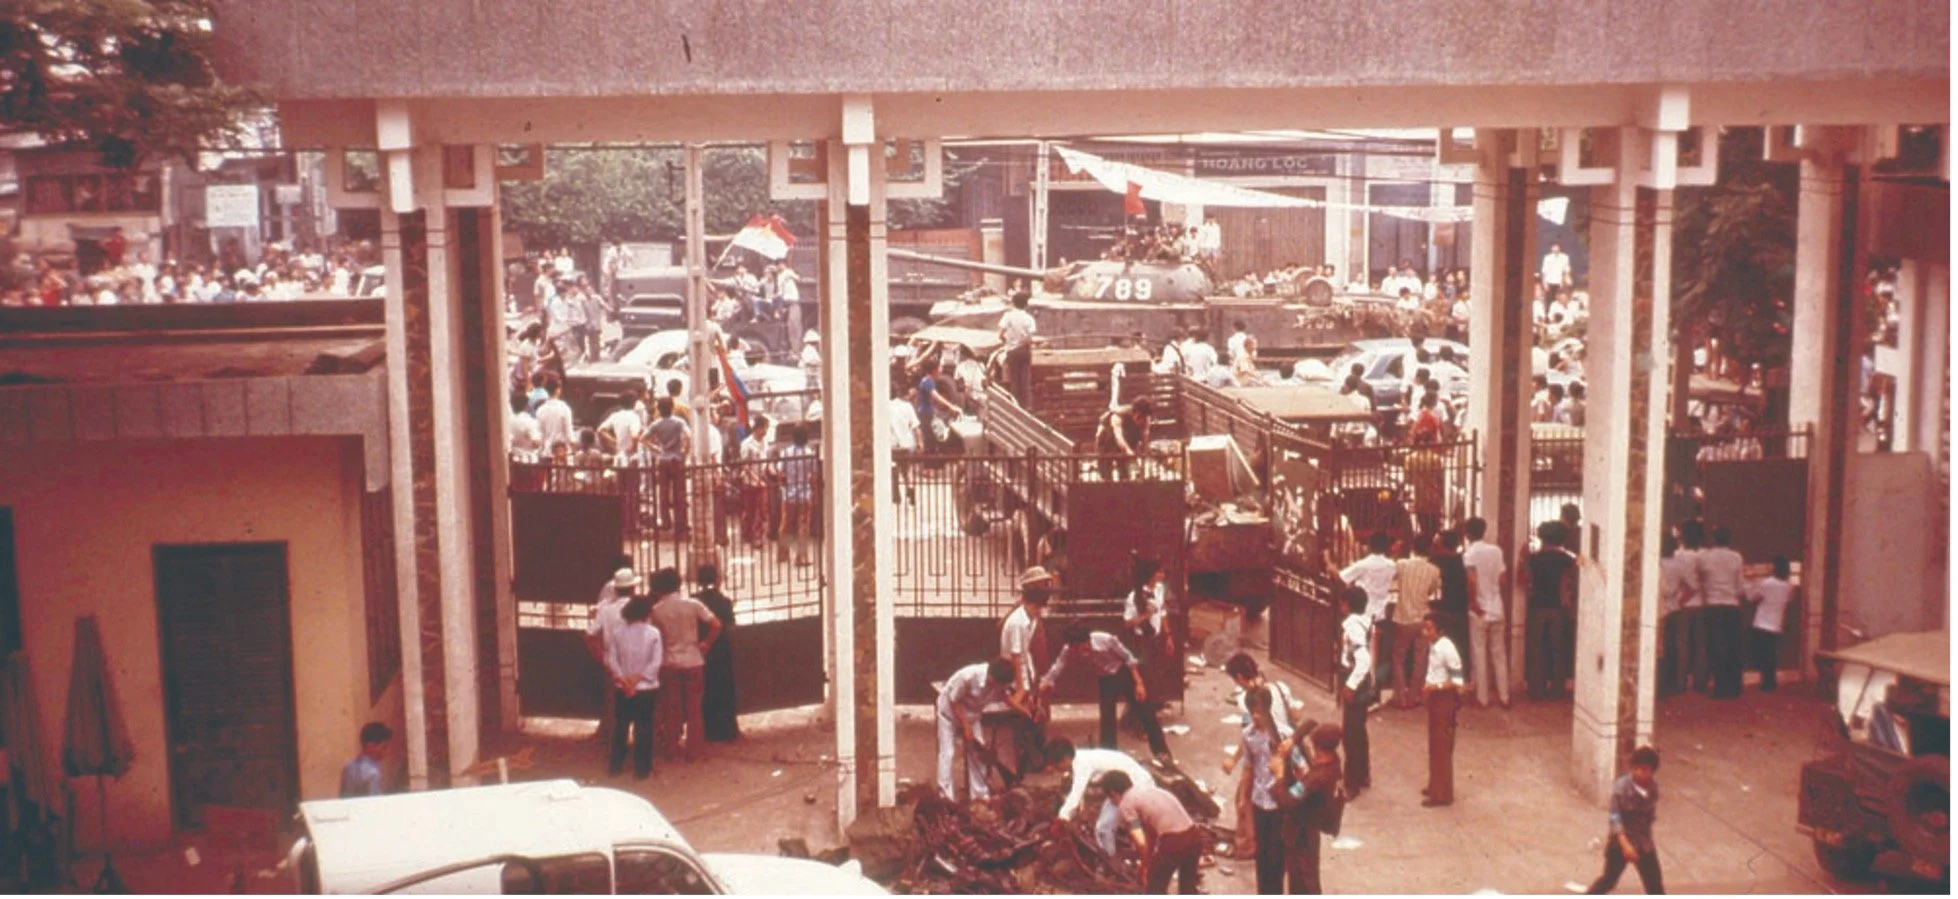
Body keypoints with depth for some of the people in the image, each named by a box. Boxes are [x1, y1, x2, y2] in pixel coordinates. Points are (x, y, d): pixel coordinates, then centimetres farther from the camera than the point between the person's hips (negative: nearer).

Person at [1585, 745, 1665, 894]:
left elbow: (1651, 814, 10)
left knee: (1655, 884, 6)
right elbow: (1615, 818, -23)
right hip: (1621, 841, -4)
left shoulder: (1653, 786, -7)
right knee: (1609, 879, 8)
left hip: (1644, 842, 4)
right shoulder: (1621, 786, -23)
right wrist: (1625, 844, -30)